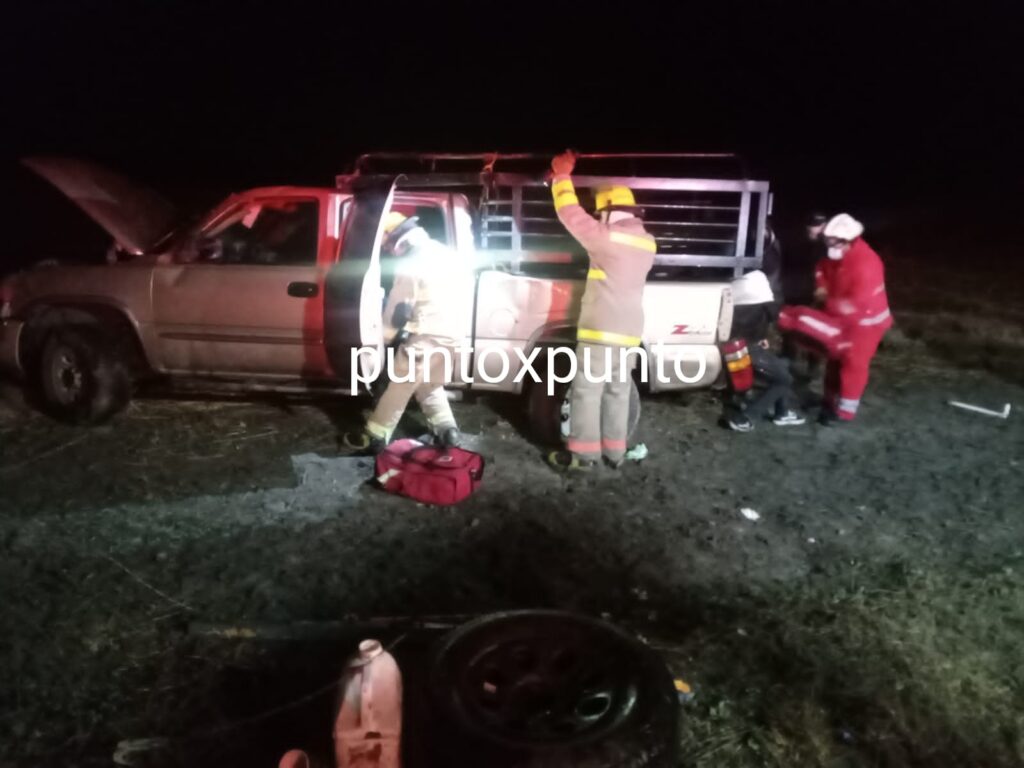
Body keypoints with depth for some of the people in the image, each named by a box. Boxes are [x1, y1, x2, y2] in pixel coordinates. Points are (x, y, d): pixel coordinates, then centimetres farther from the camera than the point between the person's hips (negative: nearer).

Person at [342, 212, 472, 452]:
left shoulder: (410, 263, -13)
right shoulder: (444, 252, 13)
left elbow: (398, 305, -10)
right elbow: (467, 284, 20)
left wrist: (386, 336, 4)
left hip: (427, 335, -8)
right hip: (452, 333, 8)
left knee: (400, 386, 1)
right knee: (430, 384, 23)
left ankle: (374, 437, 9)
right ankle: (447, 430, 20)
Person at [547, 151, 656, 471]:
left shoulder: (607, 236, -11)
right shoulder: (647, 243, 11)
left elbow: (571, 215, -7)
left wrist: (562, 174, 7)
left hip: (600, 330, -7)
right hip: (629, 332, 7)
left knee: (587, 390, 0)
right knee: (618, 391, 12)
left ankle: (583, 453, 4)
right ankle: (615, 451, 18)